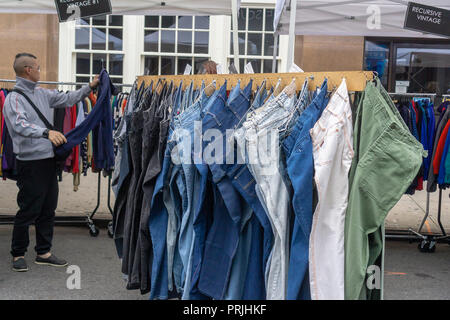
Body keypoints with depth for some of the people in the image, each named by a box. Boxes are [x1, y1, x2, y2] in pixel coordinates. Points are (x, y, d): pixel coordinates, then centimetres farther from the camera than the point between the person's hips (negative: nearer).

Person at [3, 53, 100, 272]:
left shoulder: (42, 94, 13)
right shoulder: (14, 98, -11)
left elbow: (67, 99, 23)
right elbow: (20, 124, -28)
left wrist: (90, 87, 20)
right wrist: (46, 132, -42)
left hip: (48, 159, 8)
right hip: (30, 162, -8)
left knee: (48, 209, 12)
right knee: (28, 210, 0)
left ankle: (43, 253, 24)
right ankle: (18, 254, 17)